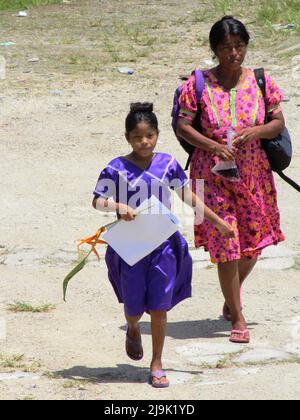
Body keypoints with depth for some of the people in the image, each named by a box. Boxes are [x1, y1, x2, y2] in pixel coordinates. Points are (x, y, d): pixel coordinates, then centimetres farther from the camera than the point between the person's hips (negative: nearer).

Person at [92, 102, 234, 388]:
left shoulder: (167, 164, 0)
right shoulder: (117, 169, -8)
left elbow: (189, 197, 11)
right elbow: (97, 201, -7)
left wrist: (218, 222, 15)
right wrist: (118, 206, -28)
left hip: (163, 244, 1)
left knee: (159, 308, 0)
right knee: (134, 307, 9)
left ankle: (157, 365, 12)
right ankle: (132, 330, 47)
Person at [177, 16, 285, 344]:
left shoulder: (260, 82, -1)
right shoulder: (199, 84, -8)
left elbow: (279, 123, 2)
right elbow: (182, 126, -7)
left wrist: (256, 132, -18)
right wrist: (213, 146, -20)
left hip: (254, 173, 3)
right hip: (214, 173, -3)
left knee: (254, 243, 12)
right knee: (226, 244, -5)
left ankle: (232, 295, 41)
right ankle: (237, 318, 6)